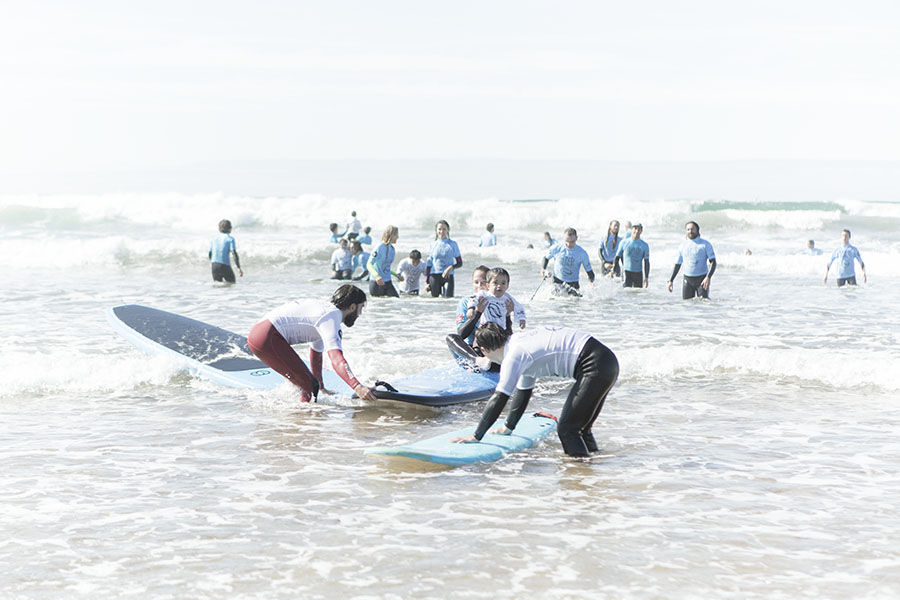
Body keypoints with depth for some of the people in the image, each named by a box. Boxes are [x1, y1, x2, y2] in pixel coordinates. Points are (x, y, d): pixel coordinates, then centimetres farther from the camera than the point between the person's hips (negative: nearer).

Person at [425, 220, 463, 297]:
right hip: (434, 276, 1)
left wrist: (451, 267, -15)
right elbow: (428, 264, 9)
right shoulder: (433, 244, 7)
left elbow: (460, 263, 5)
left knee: (448, 298, -12)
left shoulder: (452, 244, 3)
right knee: (434, 297, 1)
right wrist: (426, 282, 4)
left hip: (448, 276, -1)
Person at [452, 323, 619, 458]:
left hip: (595, 366, -10)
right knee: (580, 427, 21)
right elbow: (523, 392, 31)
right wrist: (508, 427, 40)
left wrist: (476, 436, -7)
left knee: (567, 430, -6)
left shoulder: (514, 355, -10)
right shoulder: (520, 342, 20)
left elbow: (499, 399, -13)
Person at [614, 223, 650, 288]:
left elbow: (646, 262, 3)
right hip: (626, 272, -2)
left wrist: (646, 277, -4)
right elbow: (617, 257, 7)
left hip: (638, 274, 2)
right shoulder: (624, 243, 2)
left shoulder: (644, 245, 4)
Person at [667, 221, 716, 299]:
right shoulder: (682, 246, 8)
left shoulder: (705, 244, -2)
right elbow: (677, 264, 15)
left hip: (702, 280, -3)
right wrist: (671, 281, 9)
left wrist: (708, 277, -22)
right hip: (688, 280, 3)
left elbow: (713, 262, -8)